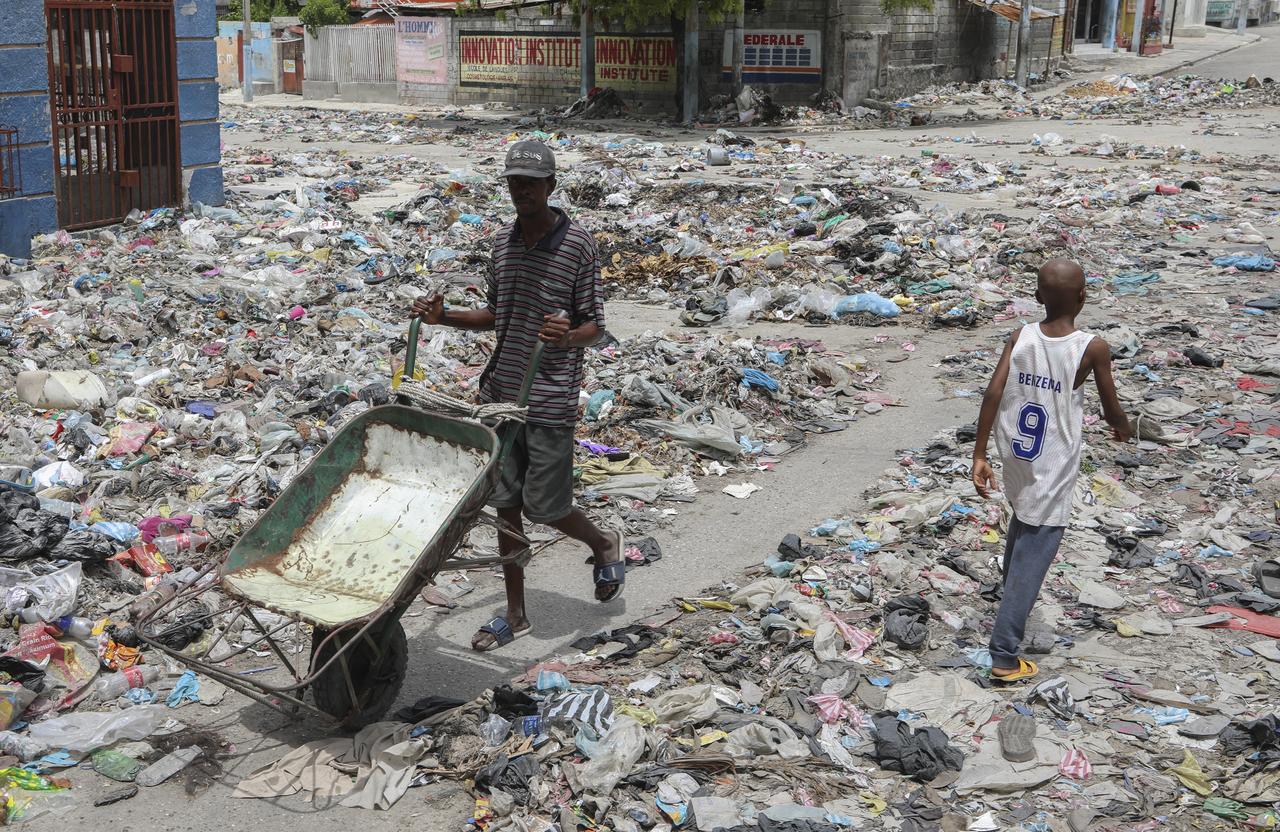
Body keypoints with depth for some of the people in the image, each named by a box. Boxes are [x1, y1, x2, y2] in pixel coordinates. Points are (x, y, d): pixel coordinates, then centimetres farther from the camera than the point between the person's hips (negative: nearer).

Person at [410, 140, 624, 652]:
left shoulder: (577, 244, -10)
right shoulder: (504, 241, 9)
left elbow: (595, 326, -9)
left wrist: (567, 337, -31)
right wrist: (443, 317, 6)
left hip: (551, 399, -6)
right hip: (501, 393, 6)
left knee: (543, 505, 0)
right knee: (506, 505, 9)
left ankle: (604, 545, 32)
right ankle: (515, 614, 22)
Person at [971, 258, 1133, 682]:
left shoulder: (1020, 338, -7)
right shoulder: (1093, 348, -16)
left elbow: (993, 393, -13)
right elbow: (1111, 408, -5)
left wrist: (979, 454, -9)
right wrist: (1123, 429, 18)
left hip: (1016, 460, 5)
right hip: (1053, 470, -5)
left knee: (1023, 520, 33)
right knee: (1034, 556, 0)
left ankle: (1012, 589, 57)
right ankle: (1004, 657, 0)